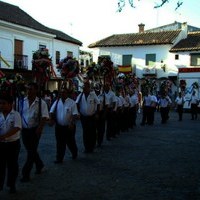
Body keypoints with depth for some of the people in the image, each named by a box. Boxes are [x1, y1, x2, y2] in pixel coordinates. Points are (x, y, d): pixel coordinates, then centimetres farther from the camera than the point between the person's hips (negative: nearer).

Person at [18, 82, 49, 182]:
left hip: (35, 130, -4)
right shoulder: (22, 101, 1)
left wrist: (40, 128, -23)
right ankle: (39, 165, 40)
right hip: (24, 130, 4)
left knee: (31, 151, -1)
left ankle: (26, 173, 7)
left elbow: (44, 117, -11)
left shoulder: (41, 103, -8)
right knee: (30, 150, 16)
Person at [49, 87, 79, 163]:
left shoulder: (72, 102, -8)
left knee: (70, 142, 12)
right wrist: (51, 119, -13)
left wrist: (71, 123, -27)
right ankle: (59, 159, 15)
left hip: (69, 127, -3)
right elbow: (51, 111, 4)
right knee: (59, 143, 6)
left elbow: (75, 114, -14)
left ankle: (74, 153, 39)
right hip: (59, 126, 3)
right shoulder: (57, 102, 3)